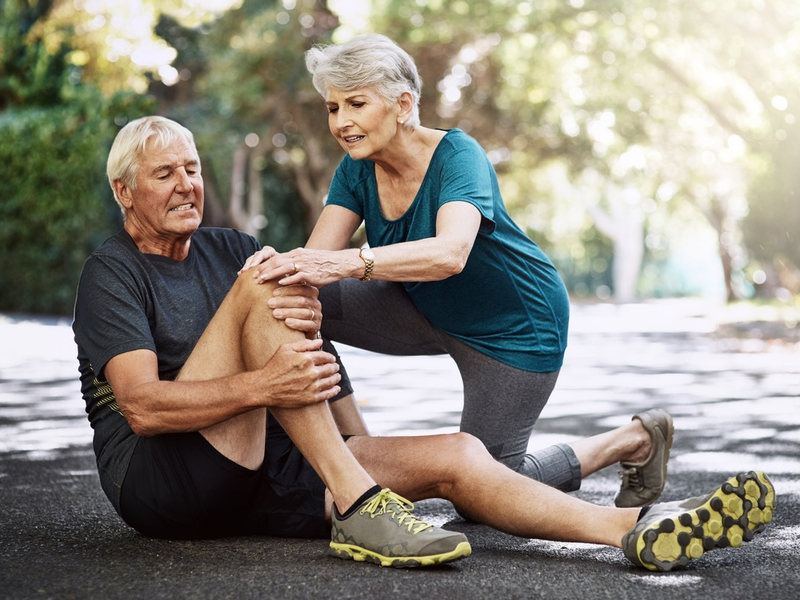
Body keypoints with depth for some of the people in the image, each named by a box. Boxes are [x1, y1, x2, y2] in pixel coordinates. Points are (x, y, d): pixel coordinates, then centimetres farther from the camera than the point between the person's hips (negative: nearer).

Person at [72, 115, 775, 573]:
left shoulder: (227, 248, 19)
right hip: (157, 480, -6)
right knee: (260, 284, -25)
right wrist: (261, 385, -31)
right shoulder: (112, 274, -3)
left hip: (267, 472, 6)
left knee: (456, 455, -9)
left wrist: (305, 307, -24)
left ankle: (641, 530, -17)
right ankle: (357, 506, -31)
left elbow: (306, 294, 2)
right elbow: (143, 407, -17)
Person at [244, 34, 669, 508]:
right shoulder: (356, 171, -9)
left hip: (514, 329, -6)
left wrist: (346, 263, -59)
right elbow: (317, 256, -20)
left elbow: (450, 254, -47)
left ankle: (636, 439, 18)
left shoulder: (457, 155, -29)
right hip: (427, 313, 6)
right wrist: (279, 264, -44)